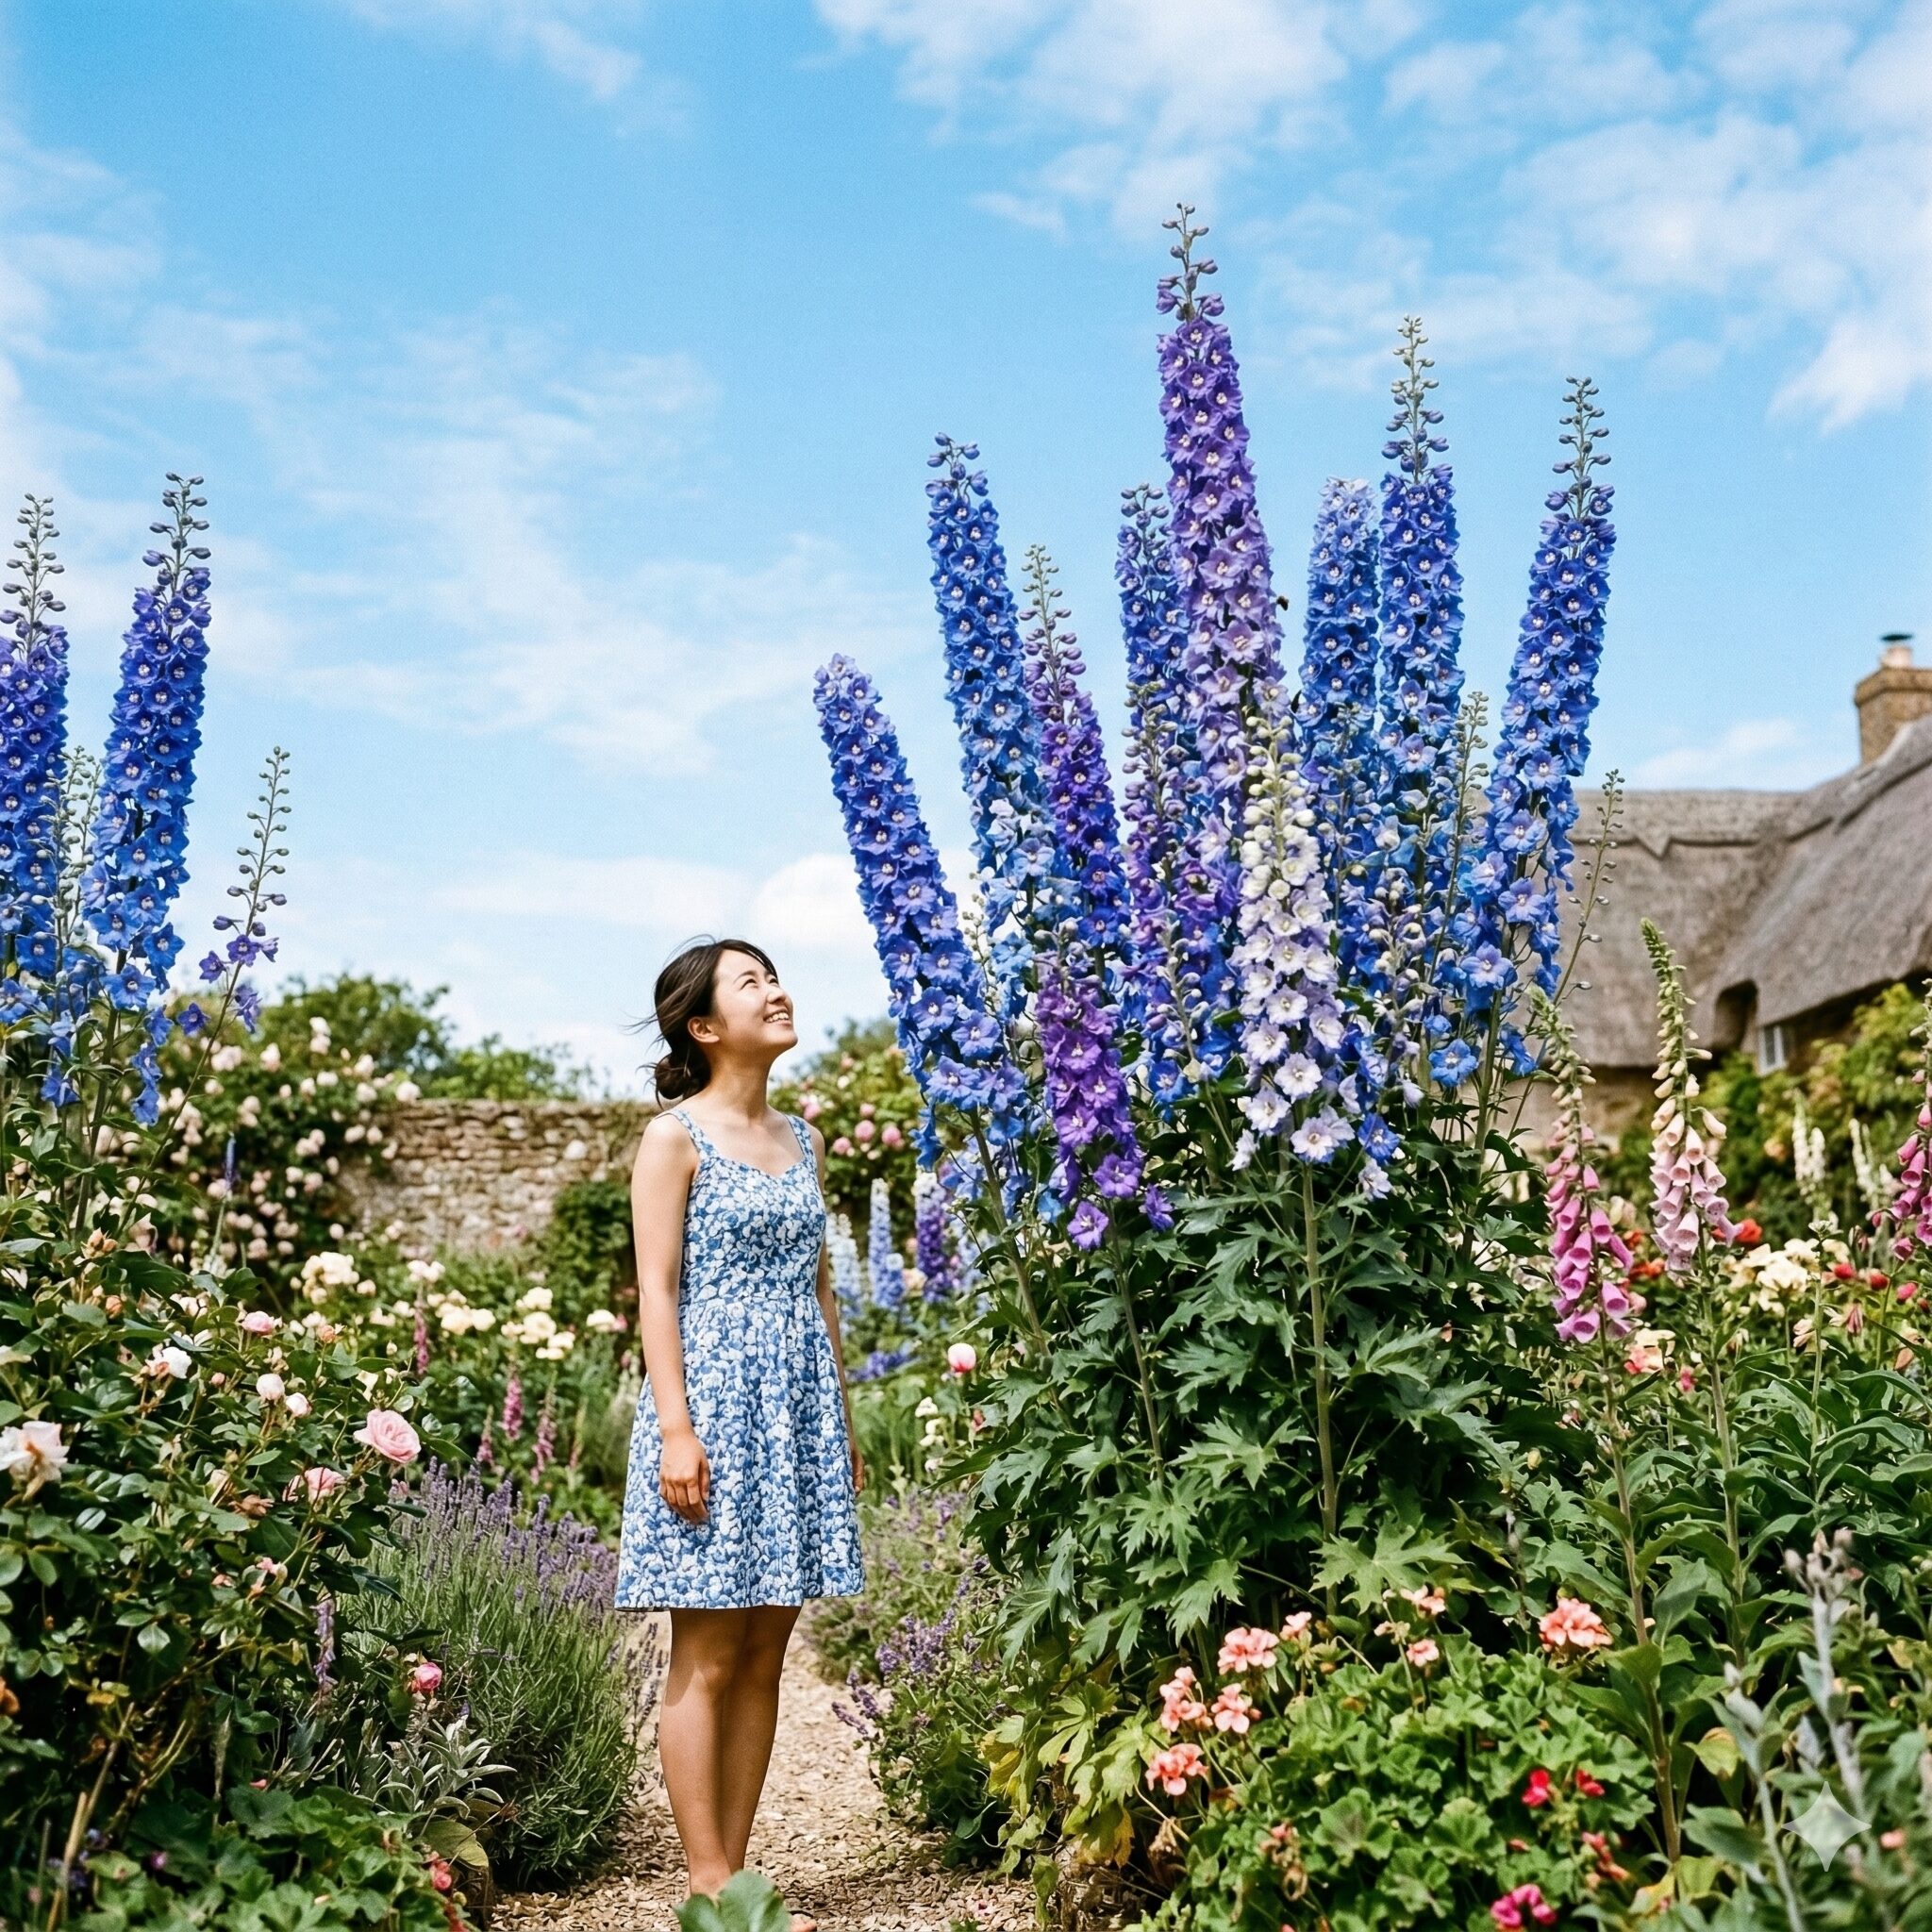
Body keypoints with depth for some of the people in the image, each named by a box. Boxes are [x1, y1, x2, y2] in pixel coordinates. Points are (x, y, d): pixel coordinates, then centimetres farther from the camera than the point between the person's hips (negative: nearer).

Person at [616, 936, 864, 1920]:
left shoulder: (801, 1141, 14)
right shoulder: (675, 1137, -4)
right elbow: (657, 1289, -9)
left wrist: (842, 1421, 15)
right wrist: (675, 1427, -16)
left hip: (797, 1408, 6)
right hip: (714, 1403, -6)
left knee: (764, 1654, 8)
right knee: (707, 1658, -2)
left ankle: (735, 1876, 16)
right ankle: (709, 1887, 5)